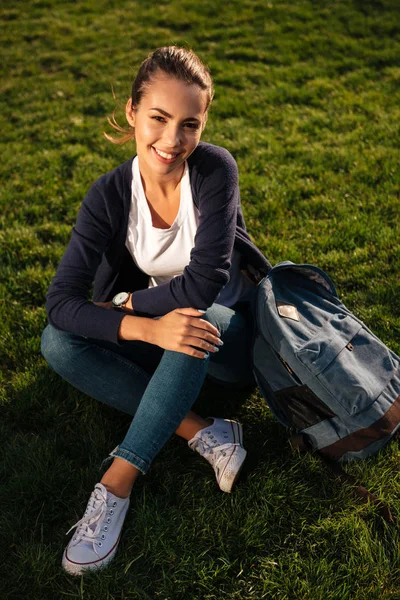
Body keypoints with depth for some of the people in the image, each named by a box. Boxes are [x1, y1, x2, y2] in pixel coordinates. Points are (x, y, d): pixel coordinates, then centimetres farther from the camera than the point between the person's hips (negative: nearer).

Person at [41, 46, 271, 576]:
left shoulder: (215, 170, -21)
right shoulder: (110, 195, -13)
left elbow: (204, 283, -26)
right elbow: (61, 300, -21)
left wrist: (124, 303, -15)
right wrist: (148, 327, -36)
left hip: (229, 330, -3)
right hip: (160, 335, 3)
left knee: (197, 314, -37)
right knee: (58, 342, -19)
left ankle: (117, 484, -33)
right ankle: (202, 432, -25)